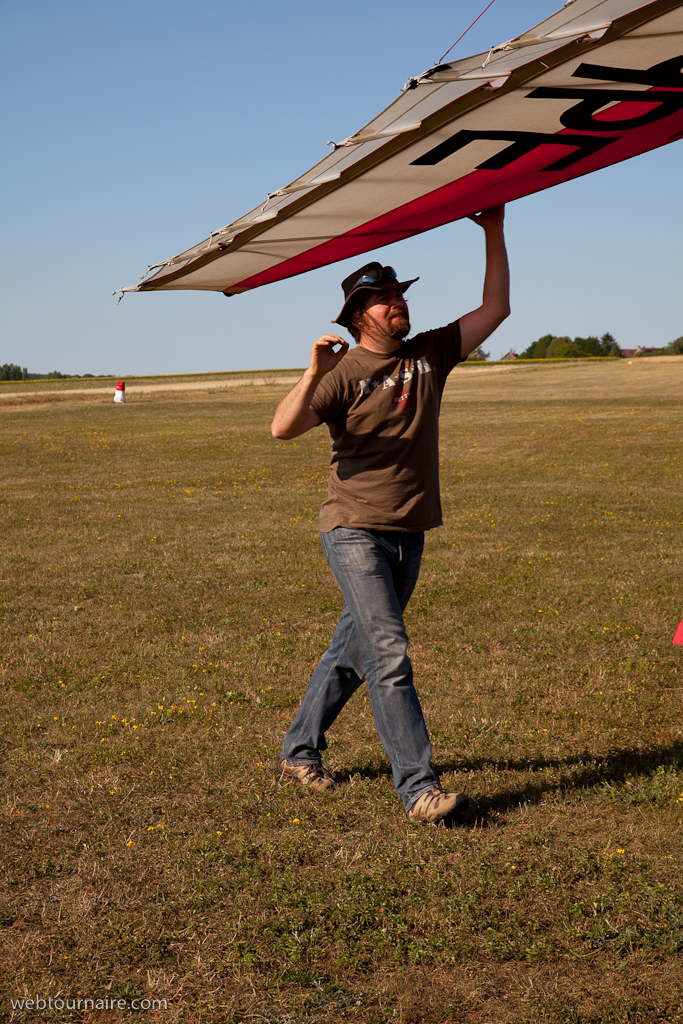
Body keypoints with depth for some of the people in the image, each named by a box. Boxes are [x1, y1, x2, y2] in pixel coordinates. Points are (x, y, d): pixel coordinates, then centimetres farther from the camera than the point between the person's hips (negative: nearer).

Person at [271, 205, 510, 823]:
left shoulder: (428, 355, 9)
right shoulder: (344, 373, -7)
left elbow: (495, 310, 11)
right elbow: (283, 428, -17)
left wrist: (494, 235, 5)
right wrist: (314, 374, -31)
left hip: (409, 534, 6)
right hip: (356, 532, -6)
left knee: (354, 650, 15)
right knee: (390, 656, -13)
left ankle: (300, 749, 31)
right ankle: (418, 788, -11)